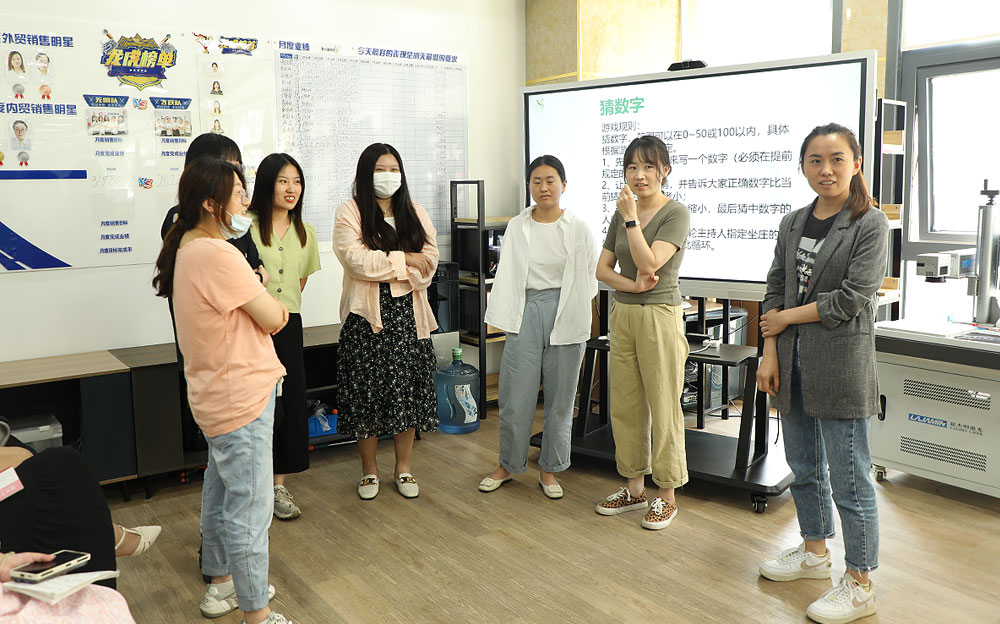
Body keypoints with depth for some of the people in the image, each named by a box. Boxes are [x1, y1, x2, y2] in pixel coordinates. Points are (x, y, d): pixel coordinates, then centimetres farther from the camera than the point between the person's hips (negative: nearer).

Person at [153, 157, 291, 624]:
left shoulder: (185, 248, 8)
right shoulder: (217, 255, -24)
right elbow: (274, 318, -18)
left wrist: (260, 299, -3)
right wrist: (270, 300, 2)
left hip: (217, 391, 11)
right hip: (241, 397, -10)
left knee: (221, 492, 23)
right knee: (249, 508, 1)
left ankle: (221, 584, 40)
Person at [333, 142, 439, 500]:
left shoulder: (416, 215, 13)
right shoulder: (349, 213, 1)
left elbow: (429, 263, 2)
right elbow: (357, 261, -13)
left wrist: (384, 266, -12)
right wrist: (405, 260, -9)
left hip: (407, 314, 3)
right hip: (366, 316, -3)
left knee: (407, 391, 5)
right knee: (366, 392, 2)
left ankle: (403, 468, 20)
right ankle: (369, 471, 18)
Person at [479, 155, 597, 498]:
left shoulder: (578, 228, 1)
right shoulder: (516, 227, 7)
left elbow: (591, 276, 6)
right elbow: (506, 274, 8)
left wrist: (571, 305, -2)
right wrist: (503, 315, 1)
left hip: (565, 317, -1)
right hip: (525, 314, 1)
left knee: (559, 398, 6)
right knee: (515, 397, 2)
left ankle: (549, 469, 23)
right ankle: (508, 464, 22)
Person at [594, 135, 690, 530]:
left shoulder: (676, 214, -8)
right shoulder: (621, 215, 11)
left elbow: (649, 263, -19)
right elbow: (602, 268, 8)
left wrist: (631, 217, -17)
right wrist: (632, 285, -9)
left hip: (659, 316, -6)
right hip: (623, 315, 6)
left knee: (663, 407, 0)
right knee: (624, 406, 11)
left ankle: (667, 495, 14)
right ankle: (634, 487, 25)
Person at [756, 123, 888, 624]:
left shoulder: (870, 225, -6)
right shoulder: (792, 224, 11)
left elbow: (851, 299, -14)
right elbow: (775, 291, 8)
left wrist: (787, 317, -6)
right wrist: (770, 354, 0)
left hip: (841, 369, -6)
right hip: (794, 365, 6)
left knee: (848, 478, 0)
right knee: (803, 467, 18)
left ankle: (859, 583, 15)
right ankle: (814, 551, 36)